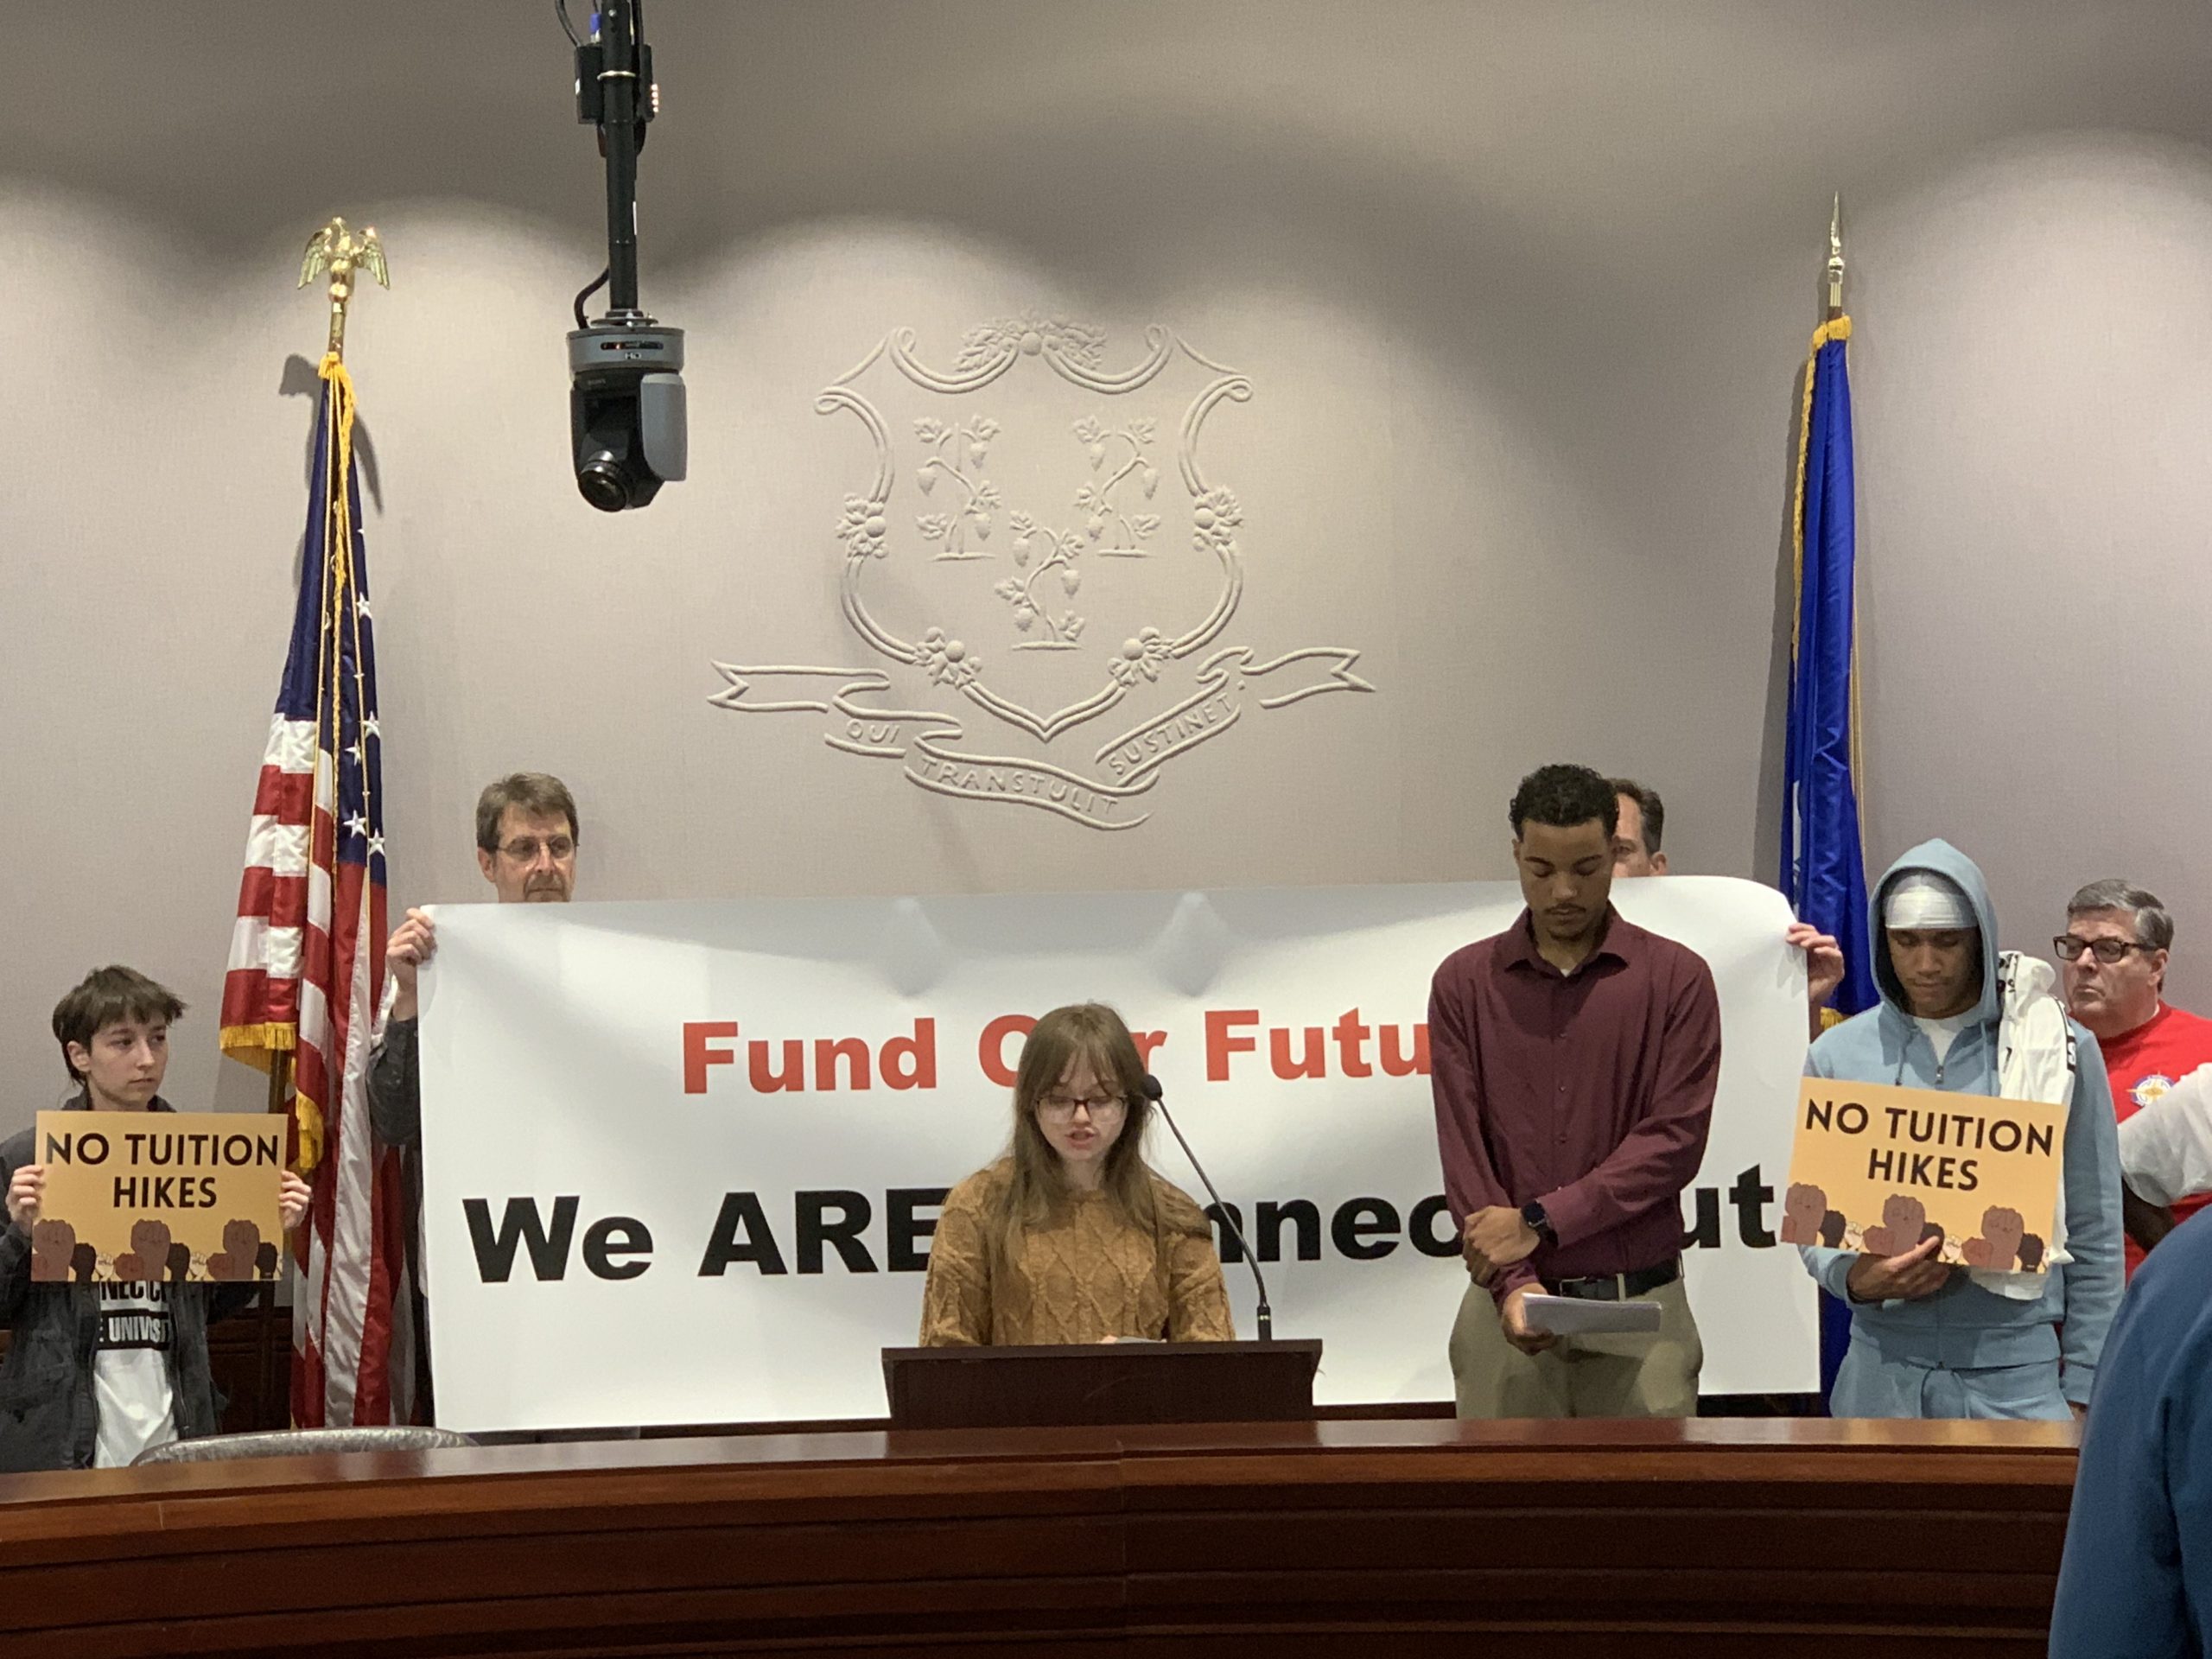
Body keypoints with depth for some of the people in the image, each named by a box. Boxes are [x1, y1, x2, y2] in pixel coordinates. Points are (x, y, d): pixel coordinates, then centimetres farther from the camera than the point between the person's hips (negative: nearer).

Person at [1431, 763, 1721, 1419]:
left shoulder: (1677, 978, 2)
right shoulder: (1464, 983, 6)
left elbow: (1674, 1140, -6)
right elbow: (1462, 1147, -1)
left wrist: (1539, 1221, -12)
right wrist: (1511, 1283, -15)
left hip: (1640, 1308, -1)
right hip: (1508, 1309, 1)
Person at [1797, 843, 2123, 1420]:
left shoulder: (2059, 1050, 2)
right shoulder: (1839, 1055, 6)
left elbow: (2095, 1239, 4)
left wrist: (2082, 1392, 0)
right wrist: (1855, 1279, -14)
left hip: (2018, 1376, -1)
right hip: (1883, 1373, 2)